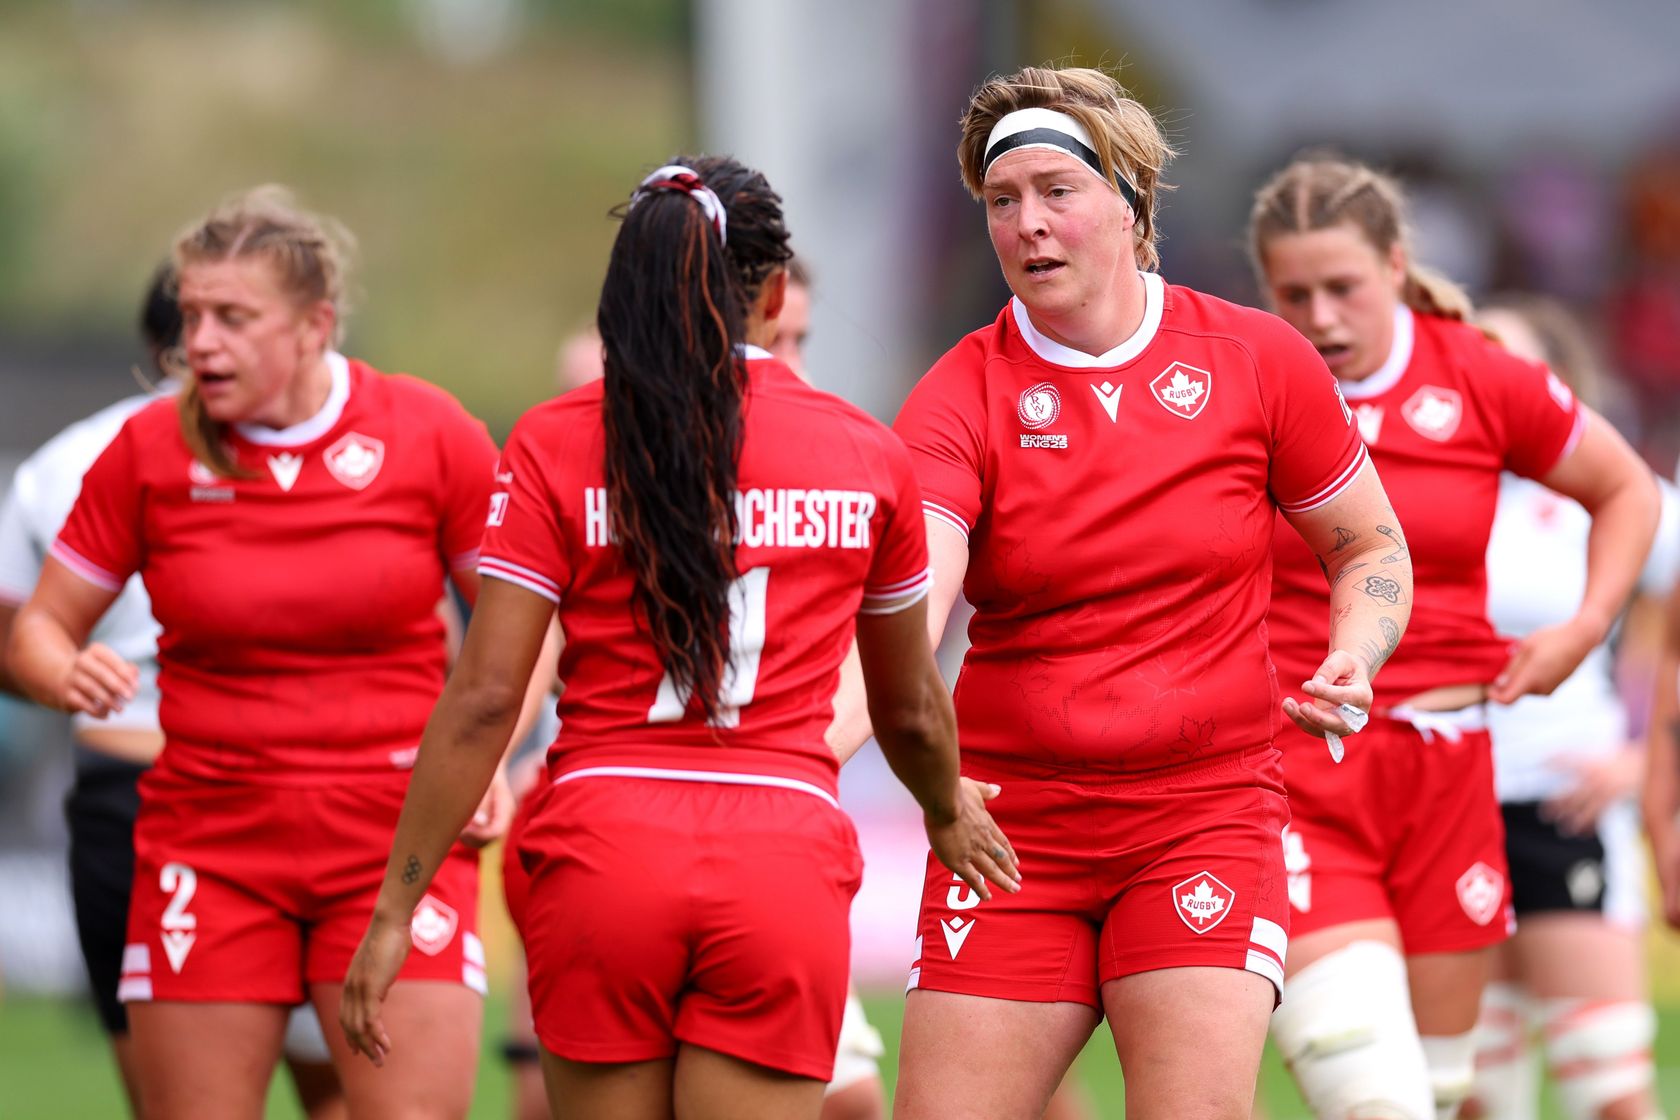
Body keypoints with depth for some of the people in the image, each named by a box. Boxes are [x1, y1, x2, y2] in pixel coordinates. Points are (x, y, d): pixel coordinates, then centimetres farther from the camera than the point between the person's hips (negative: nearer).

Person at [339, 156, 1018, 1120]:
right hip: (784, 870, 0)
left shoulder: (556, 445, 1)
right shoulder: (866, 453, 6)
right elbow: (911, 709, 19)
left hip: (602, 857, 0)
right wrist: (950, 814, 40)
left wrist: (395, 909, 3)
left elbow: (483, 701, -3)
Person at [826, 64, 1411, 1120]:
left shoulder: (1256, 360, 0)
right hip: (1010, 822, 1)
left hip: (1208, 814, -1)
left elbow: (1371, 546, 13)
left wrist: (1351, 659, -9)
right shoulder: (962, 397, -4)